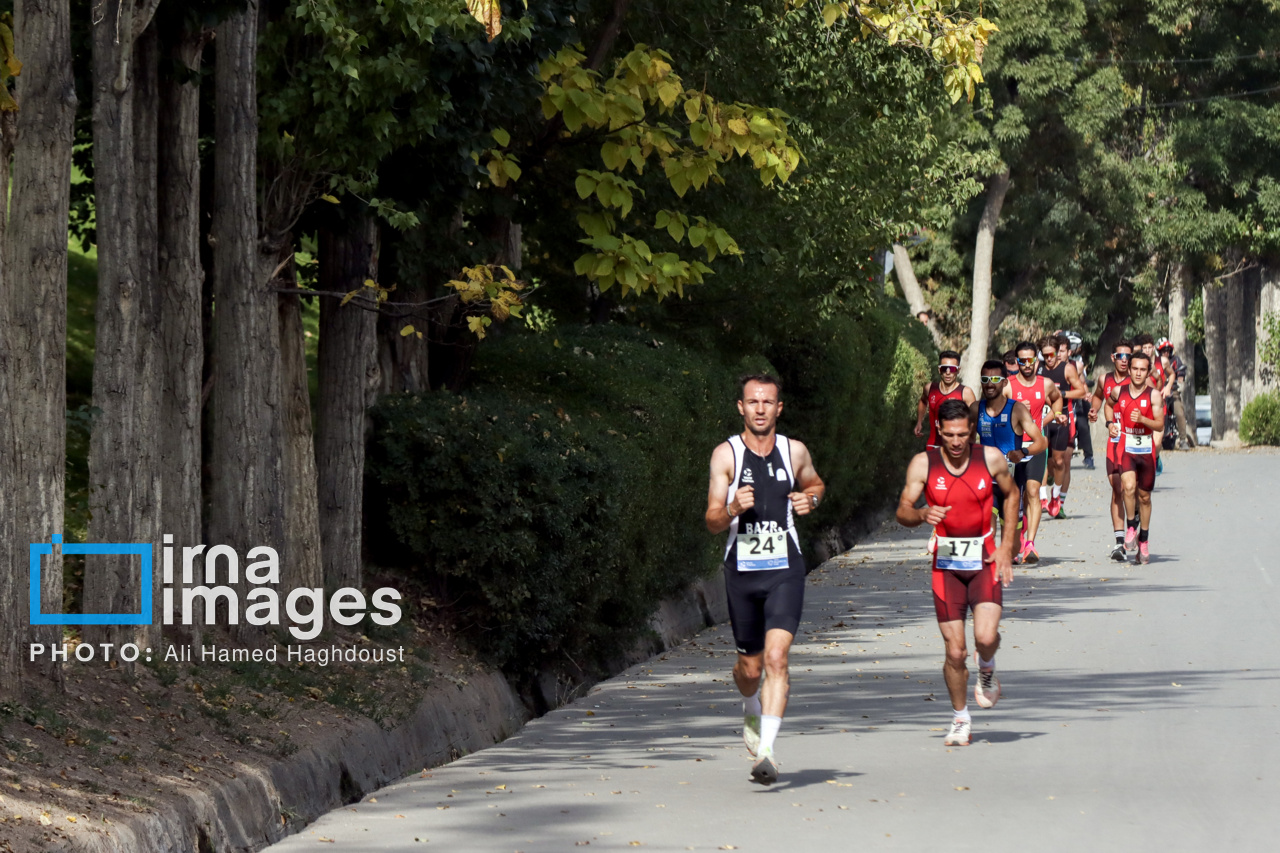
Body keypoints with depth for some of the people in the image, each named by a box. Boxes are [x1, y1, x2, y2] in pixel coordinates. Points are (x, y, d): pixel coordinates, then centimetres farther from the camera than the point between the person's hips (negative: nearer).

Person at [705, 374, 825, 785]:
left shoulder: (794, 452, 5)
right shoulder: (726, 455, -2)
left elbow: (815, 483, 27)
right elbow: (712, 522, -6)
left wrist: (810, 499, 4)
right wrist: (732, 509, -28)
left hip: (785, 570, 0)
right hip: (742, 569, 0)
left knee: (776, 658, -17)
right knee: (750, 666, 11)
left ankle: (766, 749, -23)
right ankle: (752, 711, 46)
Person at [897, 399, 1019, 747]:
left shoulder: (991, 459, -4)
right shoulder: (923, 464, -6)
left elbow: (1011, 494, 13)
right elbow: (902, 512, -7)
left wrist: (1006, 546, 5)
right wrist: (922, 514, -31)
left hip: (985, 562, 0)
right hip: (946, 565, 0)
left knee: (986, 636, -20)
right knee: (955, 651, -1)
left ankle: (987, 671, 16)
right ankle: (960, 719, 20)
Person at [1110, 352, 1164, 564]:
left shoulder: (1154, 395, -2)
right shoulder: (1119, 392, 4)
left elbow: (1160, 425, -6)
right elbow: (1112, 413, 22)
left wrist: (1142, 419, -22)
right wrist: (1111, 425, 2)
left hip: (1146, 450, 0)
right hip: (1125, 449, 0)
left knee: (1144, 495, 10)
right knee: (1129, 486, -24)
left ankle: (1143, 540, 24)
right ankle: (1131, 527, -4)